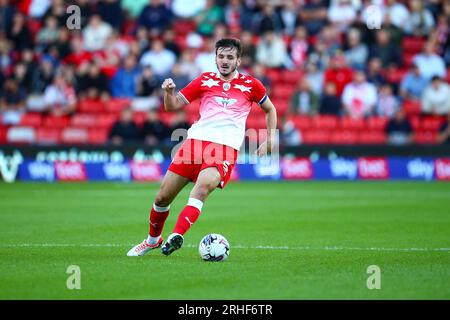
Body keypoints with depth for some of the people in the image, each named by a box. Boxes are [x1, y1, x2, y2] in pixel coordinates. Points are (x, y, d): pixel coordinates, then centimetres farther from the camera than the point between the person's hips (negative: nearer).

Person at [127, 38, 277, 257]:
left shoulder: (250, 85, 12)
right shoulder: (205, 80, 15)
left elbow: (270, 109, 26)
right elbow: (173, 106, 16)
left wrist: (271, 139, 15)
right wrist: (169, 92, -6)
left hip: (225, 147, -3)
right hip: (196, 140, 3)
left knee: (204, 185, -34)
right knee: (162, 197, 1)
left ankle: (176, 236, -42)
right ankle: (153, 239, 27)